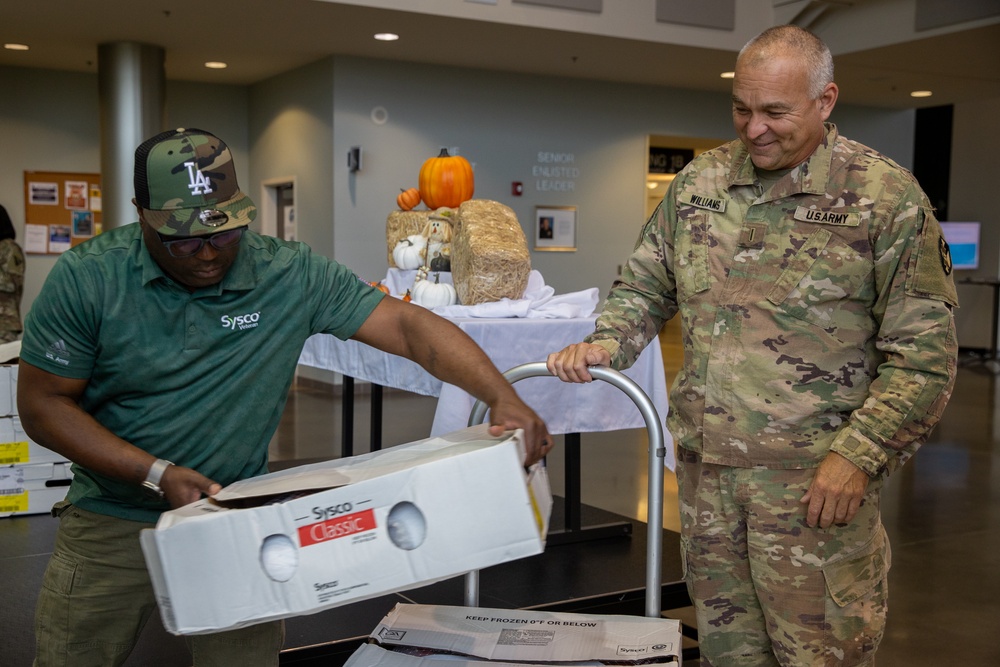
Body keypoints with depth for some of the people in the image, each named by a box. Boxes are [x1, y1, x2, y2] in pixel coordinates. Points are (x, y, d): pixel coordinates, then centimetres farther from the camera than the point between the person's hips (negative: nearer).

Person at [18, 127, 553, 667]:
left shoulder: (291, 276, -11)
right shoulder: (86, 278, -12)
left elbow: (406, 325, -16)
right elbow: (42, 404, -8)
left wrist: (503, 398, -30)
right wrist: (156, 474, -19)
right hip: (110, 525, 0)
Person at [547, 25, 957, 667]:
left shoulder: (888, 196, -7)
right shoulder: (699, 181, 7)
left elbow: (924, 352, -8)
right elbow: (645, 284, 17)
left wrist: (859, 454, -14)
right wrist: (607, 343, -3)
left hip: (816, 477, -4)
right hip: (705, 466, 5)